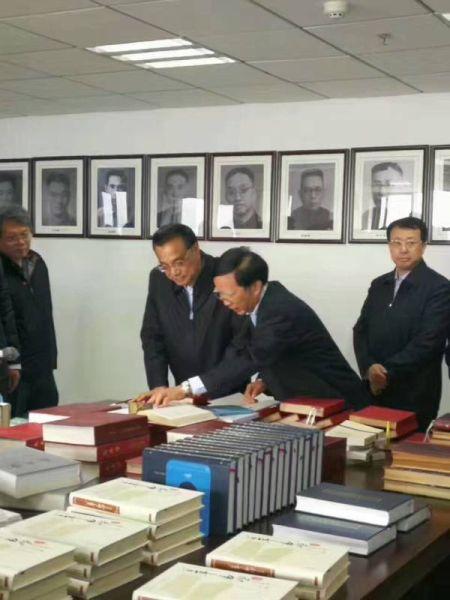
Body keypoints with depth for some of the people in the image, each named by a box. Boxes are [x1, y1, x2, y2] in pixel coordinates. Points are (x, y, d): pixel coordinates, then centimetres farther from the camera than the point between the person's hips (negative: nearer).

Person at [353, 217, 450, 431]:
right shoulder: (379, 285, 12)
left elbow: (427, 341, -15)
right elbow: (361, 330, 8)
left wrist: (387, 373, -15)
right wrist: (369, 367, -10)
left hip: (415, 395, -5)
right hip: (375, 390, 5)